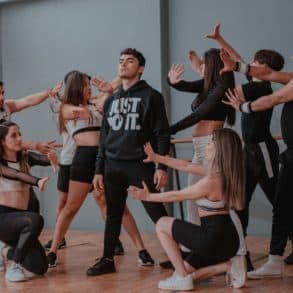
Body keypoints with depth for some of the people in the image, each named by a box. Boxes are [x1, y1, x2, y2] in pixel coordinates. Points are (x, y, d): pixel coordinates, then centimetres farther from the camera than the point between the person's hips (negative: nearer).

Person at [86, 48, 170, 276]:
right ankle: (107, 260, 18)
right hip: (112, 166, 5)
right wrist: (99, 170, 12)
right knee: (113, 215, 10)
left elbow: (162, 134, -7)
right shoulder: (111, 101, 15)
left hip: (140, 165, -5)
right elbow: (104, 138, 17)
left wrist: (162, 167, -15)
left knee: (157, 213, -4)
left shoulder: (151, 96, -2)